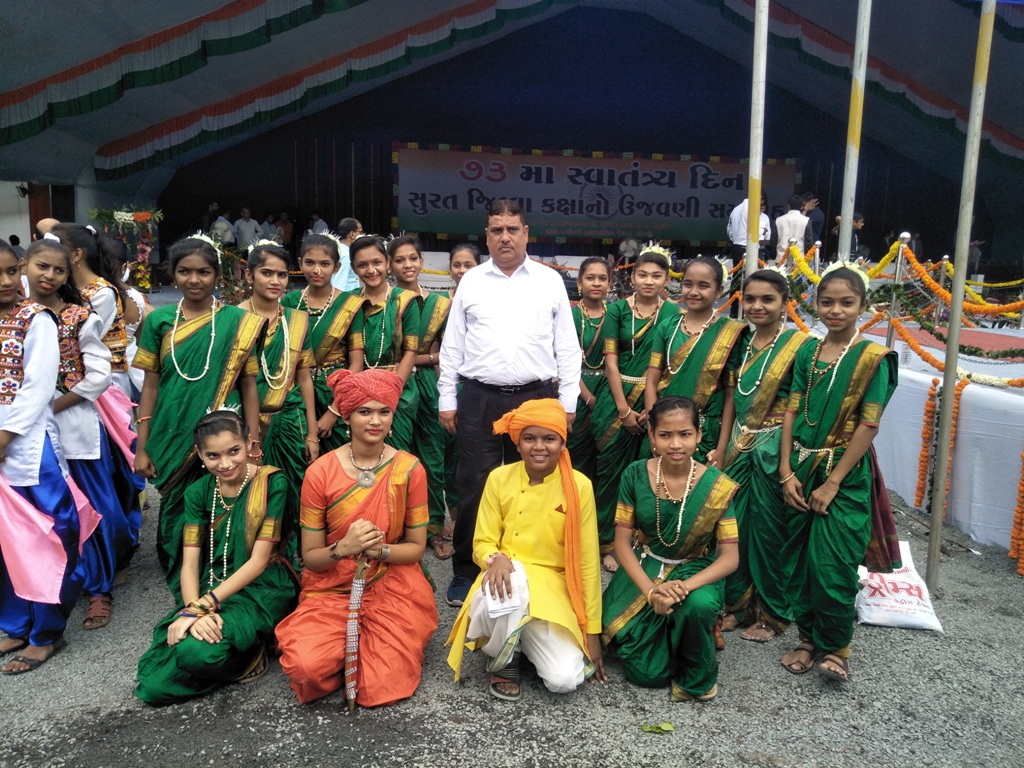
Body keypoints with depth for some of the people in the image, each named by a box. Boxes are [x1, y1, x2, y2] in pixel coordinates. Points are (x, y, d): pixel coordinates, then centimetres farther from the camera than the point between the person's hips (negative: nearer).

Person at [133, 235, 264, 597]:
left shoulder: (236, 321, -2)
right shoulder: (159, 320, 3)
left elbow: (247, 383, -1)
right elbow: (150, 384, 5)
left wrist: (254, 443, -4)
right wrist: (141, 446, 3)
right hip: (173, 436, 2)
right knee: (175, 513, 11)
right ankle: (180, 592, 33)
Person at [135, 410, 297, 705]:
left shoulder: (272, 484, -11)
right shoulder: (198, 492, 4)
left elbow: (259, 560, -12)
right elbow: (190, 563, -2)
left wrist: (204, 604, -19)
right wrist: (193, 608, -22)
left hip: (261, 589, -5)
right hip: (211, 588, 5)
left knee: (196, 650, -31)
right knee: (153, 684, -15)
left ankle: (250, 655, -1)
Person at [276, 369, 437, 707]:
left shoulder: (409, 469, -7)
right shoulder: (320, 473, -9)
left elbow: (416, 547, -1)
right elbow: (310, 558, -4)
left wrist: (379, 549, -22)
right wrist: (343, 548, -26)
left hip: (392, 588, 0)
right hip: (332, 589, 0)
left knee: (382, 686, -17)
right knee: (308, 667, -25)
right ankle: (357, 640, 9)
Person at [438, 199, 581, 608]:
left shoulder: (550, 281, 7)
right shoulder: (471, 282, 9)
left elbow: (566, 346, 7)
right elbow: (452, 345, 9)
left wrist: (568, 401, 2)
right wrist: (447, 399, 5)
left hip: (535, 397, 0)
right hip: (479, 398, 0)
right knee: (474, 489, 3)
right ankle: (466, 573, 18)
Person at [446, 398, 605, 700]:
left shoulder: (579, 486, -7)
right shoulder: (499, 478, -4)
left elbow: (587, 562, -2)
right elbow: (482, 542, 0)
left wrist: (592, 629, 0)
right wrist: (496, 559, -25)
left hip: (553, 588, 0)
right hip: (509, 580, 0)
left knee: (565, 680, -21)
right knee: (511, 577, -37)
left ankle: (530, 639, 15)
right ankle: (503, 657, -6)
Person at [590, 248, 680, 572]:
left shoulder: (674, 313, 3)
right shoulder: (617, 309, 1)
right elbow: (611, 361, -3)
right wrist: (624, 410, -9)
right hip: (617, 397, -1)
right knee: (612, 469, 3)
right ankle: (607, 542, 14)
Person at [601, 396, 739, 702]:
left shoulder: (716, 486, -14)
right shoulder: (635, 475, -12)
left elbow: (729, 557, -13)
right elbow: (622, 542, -7)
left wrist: (685, 585, -30)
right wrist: (650, 590, -22)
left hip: (694, 572, -1)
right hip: (643, 571, 1)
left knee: (700, 605, -37)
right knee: (647, 672, -10)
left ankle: (699, 678, -5)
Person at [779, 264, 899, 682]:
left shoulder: (872, 358, -7)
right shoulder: (807, 353, 5)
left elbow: (868, 425, -11)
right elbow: (792, 411, 5)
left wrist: (833, 482, -13)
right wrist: (786, 471, -3)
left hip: (844, 474, -4)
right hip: (801, 469, 4)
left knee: (832, 564, -3)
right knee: (798, 558, 10)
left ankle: (835, 646, 19)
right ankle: (808, 637, 28)